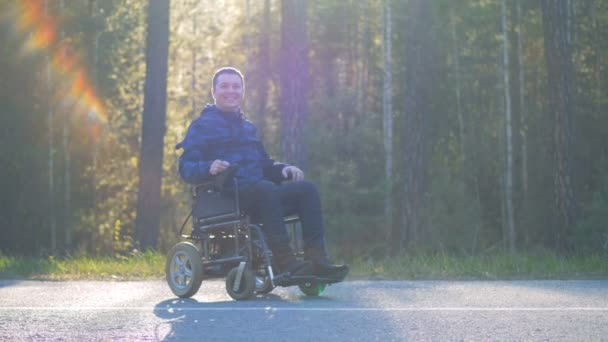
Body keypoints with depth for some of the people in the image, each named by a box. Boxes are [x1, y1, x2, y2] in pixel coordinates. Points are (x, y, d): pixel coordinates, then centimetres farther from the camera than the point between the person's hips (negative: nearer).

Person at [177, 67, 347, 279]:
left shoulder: (247, 127, 29)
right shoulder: (202, 126, 7)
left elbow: (263, 163, 32)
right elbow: (186, 168, -4)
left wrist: (282, 169, 9)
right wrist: (209, 168, -27)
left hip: (259, 198, 7)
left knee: (306, 189, -15)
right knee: (265, 188, -37)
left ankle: (317, 259, -27)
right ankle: (284, 261, -41)